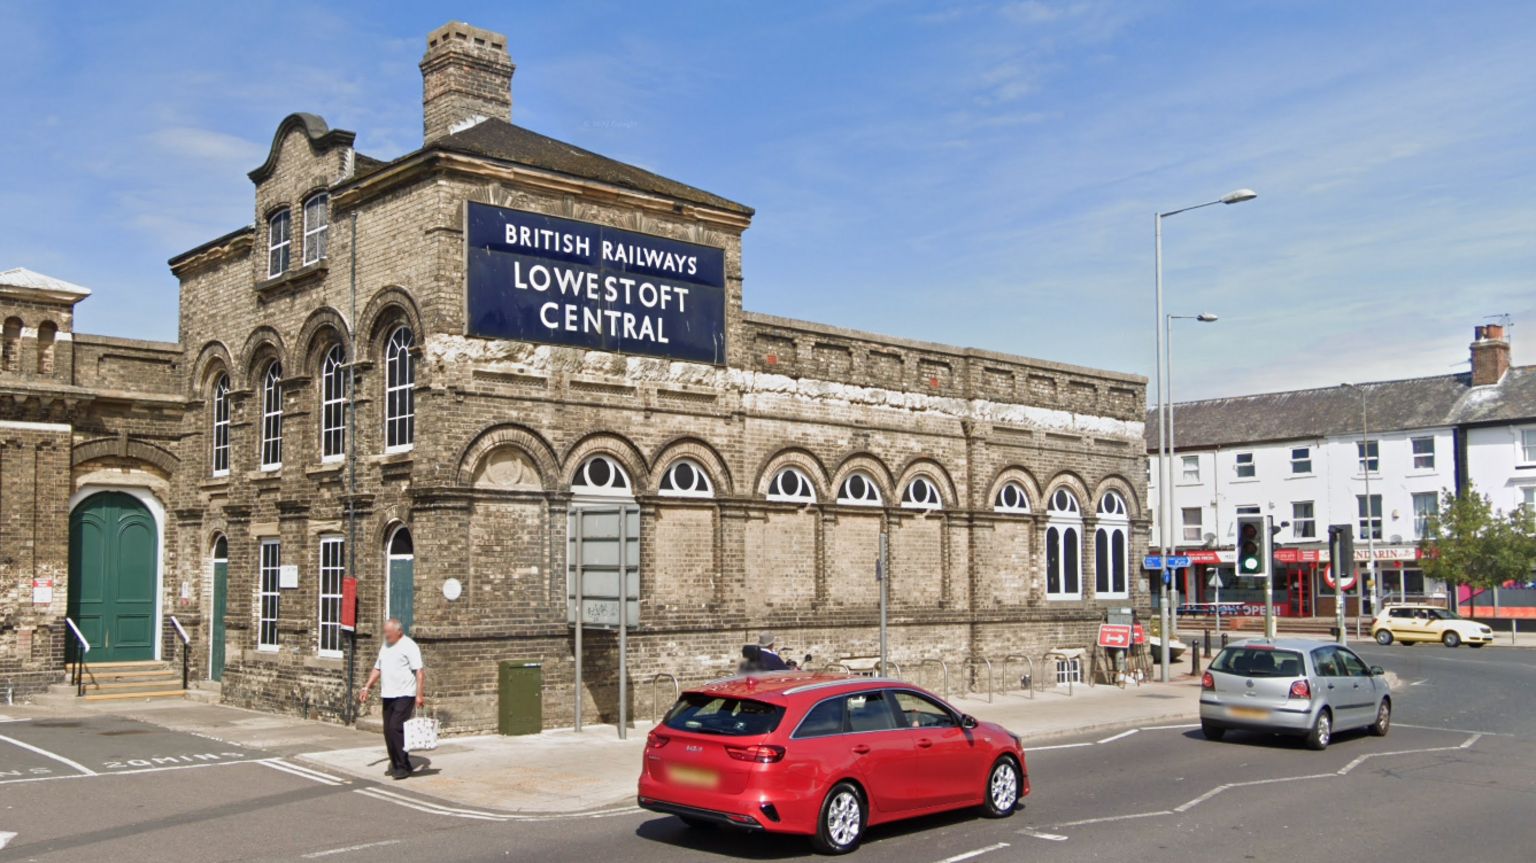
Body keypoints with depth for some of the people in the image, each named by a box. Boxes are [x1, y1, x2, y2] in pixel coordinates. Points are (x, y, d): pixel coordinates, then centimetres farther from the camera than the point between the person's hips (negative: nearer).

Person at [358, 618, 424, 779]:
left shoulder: (409, 646, -10)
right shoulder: (384, 646, 15)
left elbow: (419, 671, -14)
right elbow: (377, 669, 22)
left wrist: (420, 695, -20)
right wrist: (366, 688, 12)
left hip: (404, 695, -8)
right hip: (387, 695, 8)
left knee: (396, 728, -14)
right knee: (388, 731, 7)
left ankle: (403, 766, -7)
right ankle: (395, 764, 18)